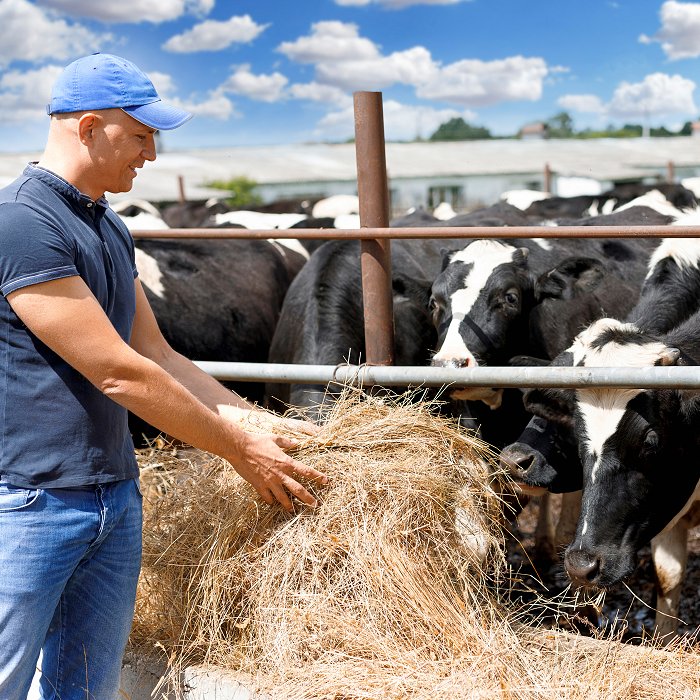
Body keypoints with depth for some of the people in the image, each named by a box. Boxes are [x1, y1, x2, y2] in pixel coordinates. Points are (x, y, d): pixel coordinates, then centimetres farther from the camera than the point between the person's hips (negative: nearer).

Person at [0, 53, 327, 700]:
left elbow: (157, 356, 17)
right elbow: (119, 374, -18)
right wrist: (238, 449, -10)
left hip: (116, 501, 8)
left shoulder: (110, 231, 12)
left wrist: (259, 423, 10)